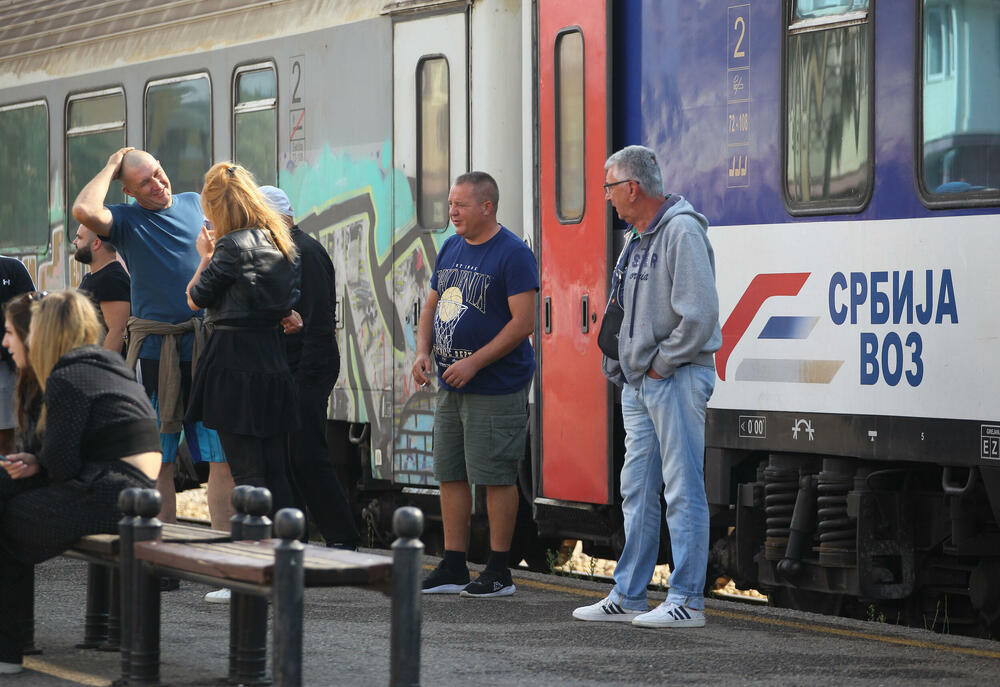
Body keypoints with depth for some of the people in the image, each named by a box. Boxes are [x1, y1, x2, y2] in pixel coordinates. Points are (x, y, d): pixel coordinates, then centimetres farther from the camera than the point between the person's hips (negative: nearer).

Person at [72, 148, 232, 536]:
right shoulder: (126, 219, 2)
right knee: (158, 460, 2)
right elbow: (84, 211, -19)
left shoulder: (197, 205, 13)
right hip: (156, 352, -2)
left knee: (223, 456, -2)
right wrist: (111, 167, -5)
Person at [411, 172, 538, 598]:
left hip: (496, 387, -8)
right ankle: (453, 568, 16)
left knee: (495, 476, -4)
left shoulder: (513, 254, -12)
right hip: (452, 385, 8)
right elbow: (432, 307, 21)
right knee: (449, 474, 9)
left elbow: (524, 322, -17)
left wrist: (474, 363, -20)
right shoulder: (451, 248, 13)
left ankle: (499, 573, 2)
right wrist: (422, 351, 2)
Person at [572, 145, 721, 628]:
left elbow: (699, 315, -21)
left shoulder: (681, 230, -14)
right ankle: (628, 597, 17)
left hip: (676, 379, -10)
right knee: (636, 491, 12)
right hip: (639, 382, 10)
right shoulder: (640, 237, 17)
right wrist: (621, 363, 12)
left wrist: (661, 363, -14)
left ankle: (686, 602, -6)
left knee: (682, 489, -7)